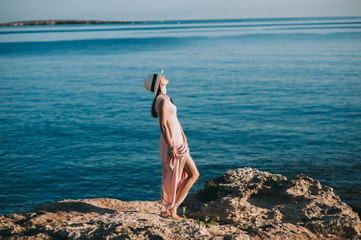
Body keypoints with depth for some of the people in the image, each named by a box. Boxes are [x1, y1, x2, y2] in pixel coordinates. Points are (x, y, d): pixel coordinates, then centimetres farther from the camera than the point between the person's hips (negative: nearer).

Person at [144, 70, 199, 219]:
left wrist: (183, 137, 16)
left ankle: (166, 210, 23)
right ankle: (173, 207, 2)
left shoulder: (165, 98, 12)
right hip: (172, 143, -9)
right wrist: (171, 147, -20)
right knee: (194, 174, -1)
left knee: (171, 178, 15)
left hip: (176, 142, 9)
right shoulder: (162, 100, -18)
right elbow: (163, 126, -21)